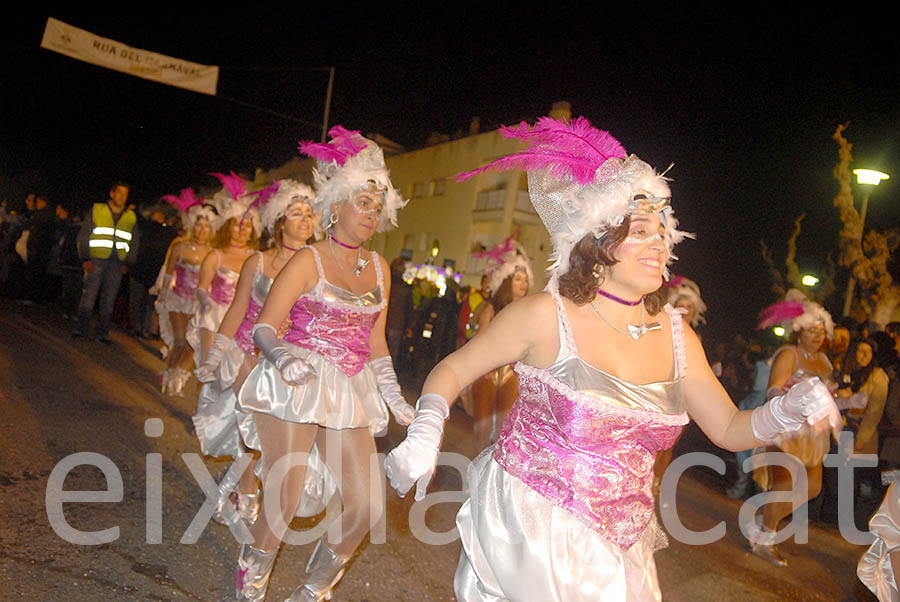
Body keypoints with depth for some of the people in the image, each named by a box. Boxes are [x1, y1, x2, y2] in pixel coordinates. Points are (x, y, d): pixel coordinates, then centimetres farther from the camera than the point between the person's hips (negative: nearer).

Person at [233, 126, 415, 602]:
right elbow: (264, 327, -9)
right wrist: (281, 355, -30)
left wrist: (396, 399, 15)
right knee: (282, 505, -3)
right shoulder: (309, 260, -3)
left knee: (367, 505, -1)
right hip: (296, 386, -5)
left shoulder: (379, 268, 13)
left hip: (350, 393, 5)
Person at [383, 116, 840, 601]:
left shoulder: (677, 336, 1)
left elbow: (729, 429, 9)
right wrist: (424, 435, -21)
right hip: (526, 531, -4)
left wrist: (788, 410, -11)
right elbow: (453, 369, -5)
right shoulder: (546, 315, -14)